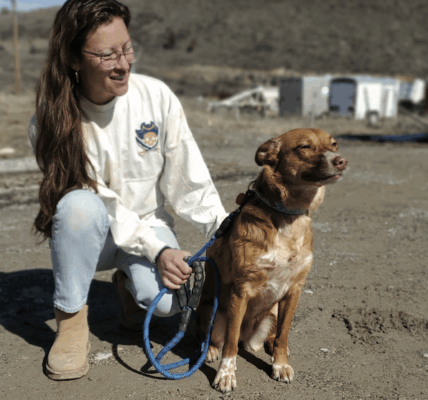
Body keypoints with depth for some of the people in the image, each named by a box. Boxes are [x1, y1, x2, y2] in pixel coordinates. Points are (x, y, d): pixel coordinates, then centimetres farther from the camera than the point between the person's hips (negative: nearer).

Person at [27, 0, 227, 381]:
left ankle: (129, 282, 10)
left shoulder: (157, 96, -15)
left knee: (165, 299, -28)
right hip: (90, 234, 0)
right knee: (80, 203, -36)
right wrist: (155, 251, -28)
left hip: (150, 224, 1)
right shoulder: (52, 120, -17)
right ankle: (71, 318, -14)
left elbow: (188, 177, -9)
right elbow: (99, 203, -20)